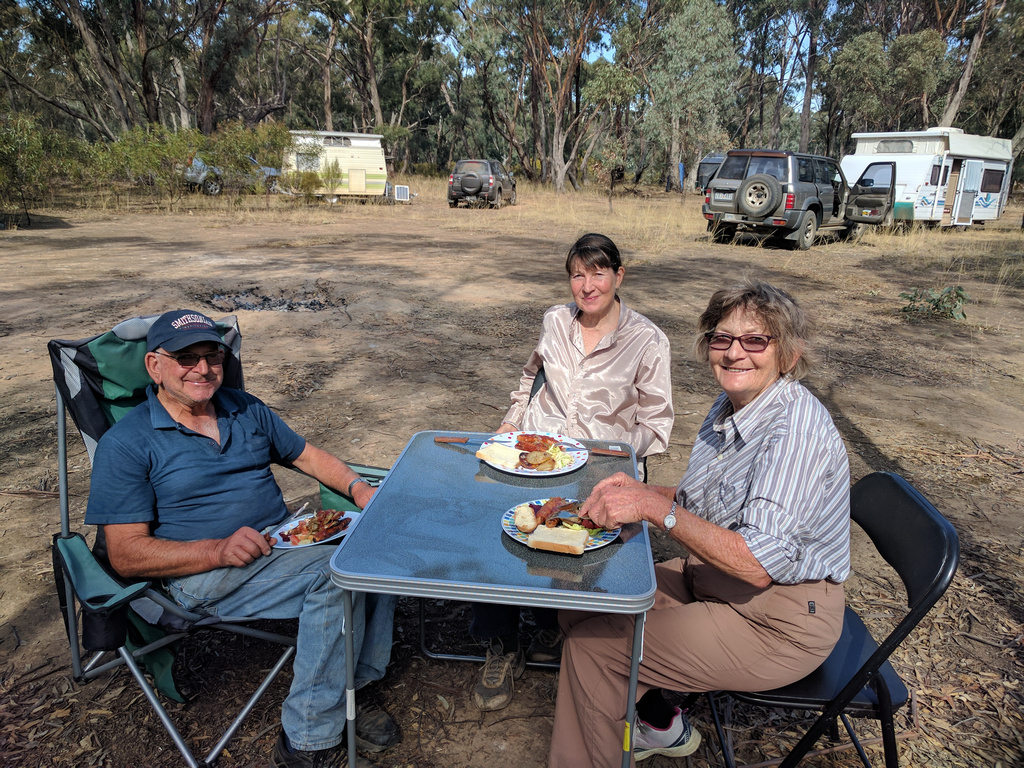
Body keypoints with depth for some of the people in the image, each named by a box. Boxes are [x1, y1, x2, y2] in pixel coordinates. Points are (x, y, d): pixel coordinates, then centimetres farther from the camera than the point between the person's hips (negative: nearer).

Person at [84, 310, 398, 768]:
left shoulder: (246, 410, 13)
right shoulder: (125, 444, -4)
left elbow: (307, 455, 19)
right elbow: (125, 554, -9)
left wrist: (358, 487, -2)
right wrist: (219, 550, -24)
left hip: (282, 543, 6)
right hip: (205, 574, -6)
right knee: (335, 573, -29)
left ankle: (347, 692, -6)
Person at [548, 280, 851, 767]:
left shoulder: (797, 425, -26)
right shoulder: (728, 408, 2)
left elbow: (759, 563, -32)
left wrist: (656, 506, -31)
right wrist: (638, 491, -6)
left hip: (778, 622, -9)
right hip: (711, 577, 9)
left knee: (591, 644, -11)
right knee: (580, 605, 8)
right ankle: (661, 727, 28)